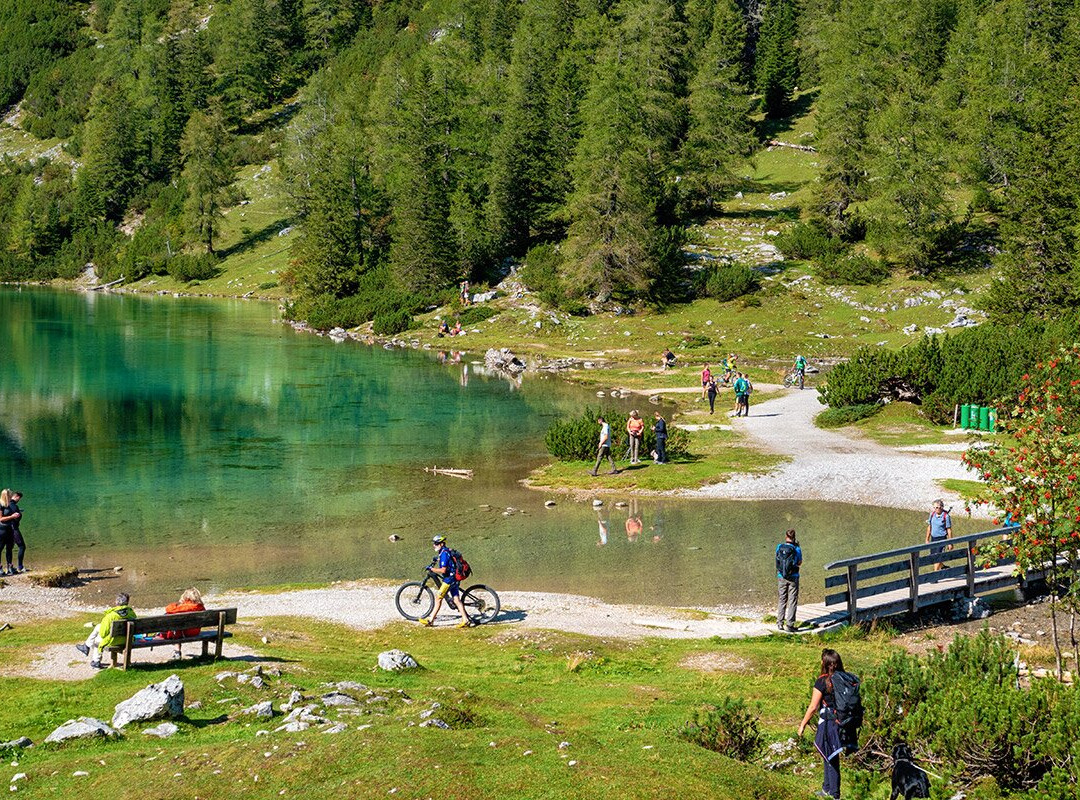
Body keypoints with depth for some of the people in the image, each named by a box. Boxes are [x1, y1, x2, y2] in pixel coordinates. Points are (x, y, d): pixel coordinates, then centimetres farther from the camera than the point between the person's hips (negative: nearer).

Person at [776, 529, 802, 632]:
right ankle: (789, 625, -1)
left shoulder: (779, 547, -5)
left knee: (782, 600, 16)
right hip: (793, 577, -3)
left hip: (781, 577, 3)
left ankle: (780, 623, 19)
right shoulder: (796, 549, -13)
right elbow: (799, 563, 0)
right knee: (793, 601, 4)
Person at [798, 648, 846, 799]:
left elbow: (813, 707, -14)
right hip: (841, 723, 6)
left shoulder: (823, 681, -16)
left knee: (831, 759, 4)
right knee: (830, 757, 21)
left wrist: (803, 724, -5)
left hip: (828, 723, -6)